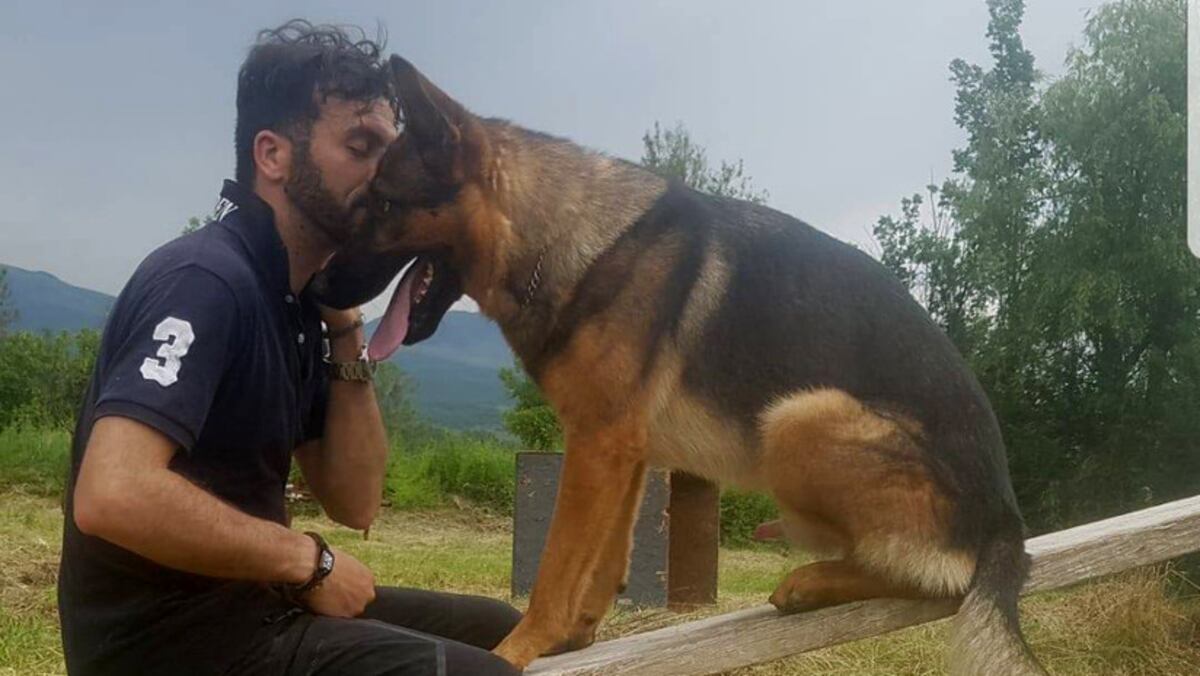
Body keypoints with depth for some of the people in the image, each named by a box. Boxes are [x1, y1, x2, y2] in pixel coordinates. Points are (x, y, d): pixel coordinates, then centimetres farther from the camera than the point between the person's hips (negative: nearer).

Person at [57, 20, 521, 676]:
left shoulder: (295, 300, 8)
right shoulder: (207, 278, -19)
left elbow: (354, 504, 7)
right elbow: (111, 495, -32)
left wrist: (347, 332, -4)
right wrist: (307, 558, -20)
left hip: (245, 604, 9)